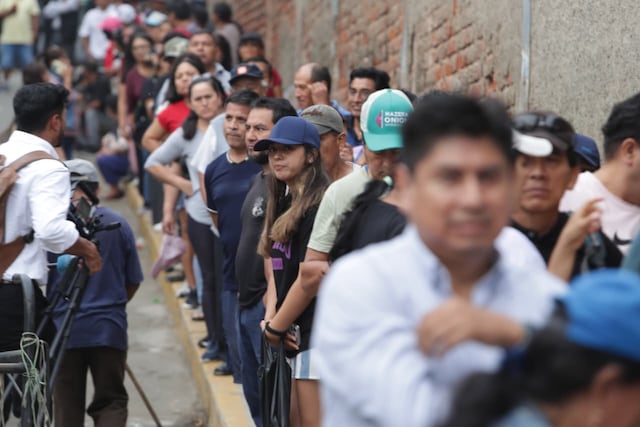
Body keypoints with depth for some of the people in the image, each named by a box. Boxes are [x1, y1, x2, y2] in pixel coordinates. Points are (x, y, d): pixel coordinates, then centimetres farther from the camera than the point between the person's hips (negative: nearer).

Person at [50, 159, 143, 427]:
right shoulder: (118, 225, 0)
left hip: (63, 327, 0)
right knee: (111, 400, 7)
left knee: (67, 405, 10)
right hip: (110, 329, 1)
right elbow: (133, 281, 8)